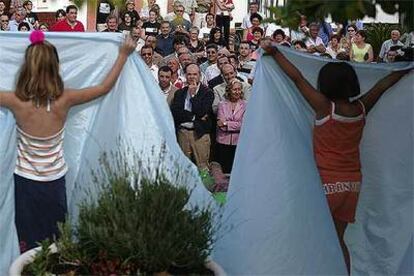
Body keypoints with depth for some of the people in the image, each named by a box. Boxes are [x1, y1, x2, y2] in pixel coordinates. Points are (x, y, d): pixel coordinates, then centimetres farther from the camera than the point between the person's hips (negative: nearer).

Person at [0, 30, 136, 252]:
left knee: (29, 242, 14)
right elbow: (105, 87, -7)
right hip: (55, 181, 1)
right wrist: (123, 55, 2)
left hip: (26, 181, -1)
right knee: (55, 240, 20)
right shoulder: (63, 99, -18)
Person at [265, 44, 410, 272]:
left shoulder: (324, 107, -14)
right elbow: (384, 84, 12)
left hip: (327, 182, -5)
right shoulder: (361, 109, -2)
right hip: (353, 182, 5)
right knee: (337, 239, 13)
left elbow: (297, 78, -11)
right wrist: (406, 68, 26)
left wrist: (274, 52, -4)